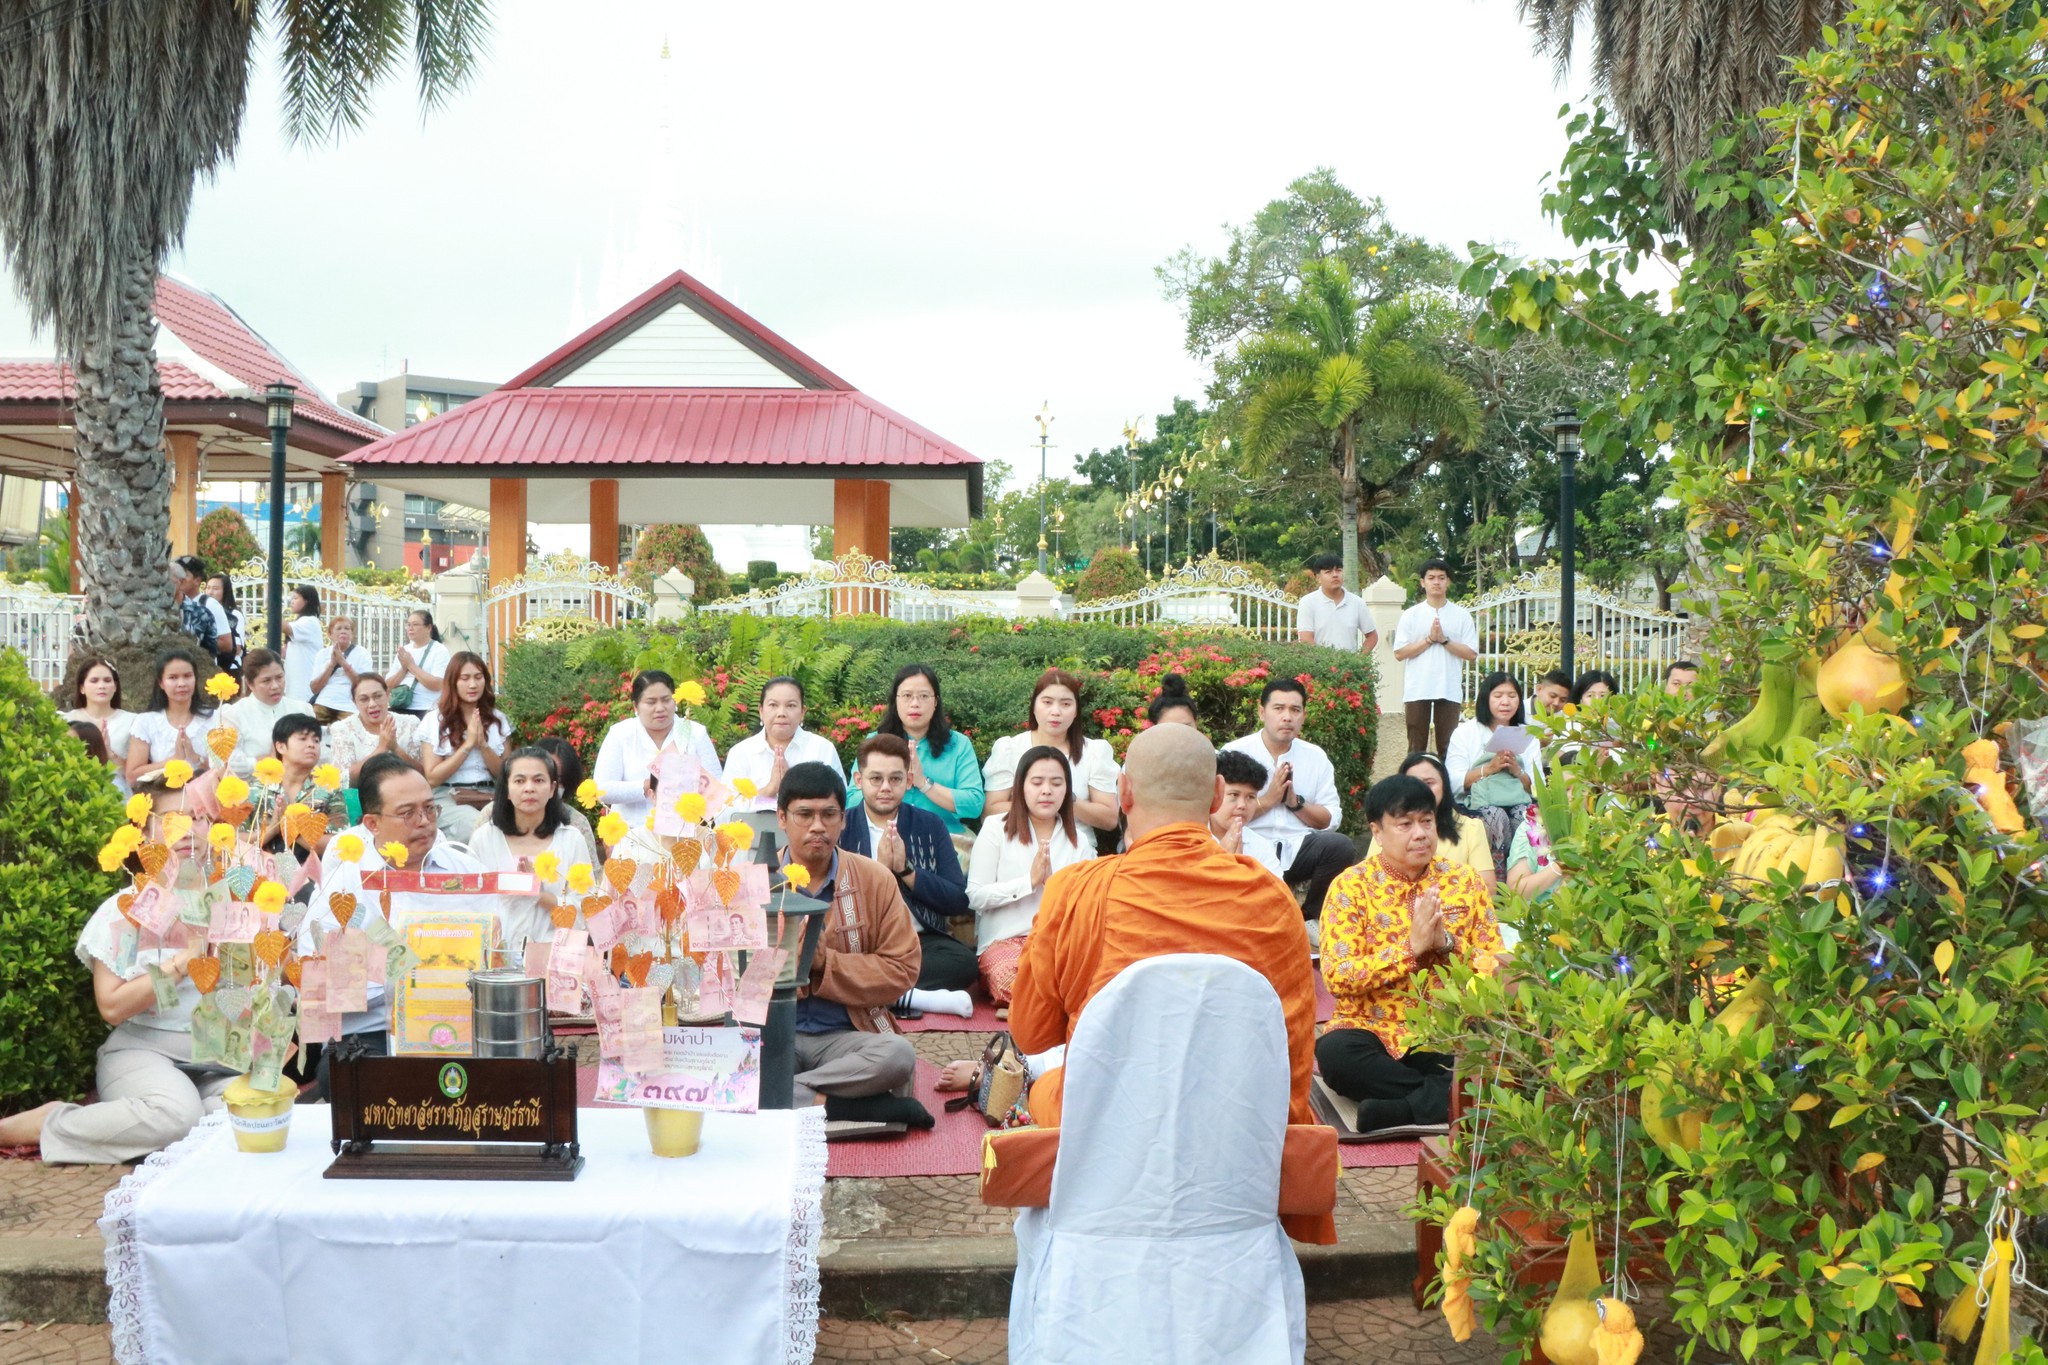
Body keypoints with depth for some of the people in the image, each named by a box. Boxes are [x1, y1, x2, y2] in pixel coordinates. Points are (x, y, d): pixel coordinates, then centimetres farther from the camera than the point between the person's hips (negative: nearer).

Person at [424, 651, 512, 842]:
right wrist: (468, 744, -9)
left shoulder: (498, 719, 11)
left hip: (491, 797, 3)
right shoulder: (436, 720, 3)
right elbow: (432, 778, -3)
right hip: (449, 798, -3)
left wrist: (483, 745, -8)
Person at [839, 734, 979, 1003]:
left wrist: (906, 870, -8)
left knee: (963, 961, -31)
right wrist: (880, 868, -12)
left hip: (921, 940, 1)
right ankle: (924, 998, -29)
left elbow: (960, 901, 3)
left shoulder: (931, 826, 12)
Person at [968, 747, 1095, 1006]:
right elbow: (975, 896, -3)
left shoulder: (1079, 844, 15)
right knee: (1015, 977, -39)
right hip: (1003, 942, -3)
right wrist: (1030, 880, -8)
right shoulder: (996, 829, 7)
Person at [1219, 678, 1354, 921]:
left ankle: (1311, 919, -1)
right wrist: (1267, 801, -10)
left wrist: (1296, 802, -6)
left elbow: (1331, 820, 9)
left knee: (1341, 847, -24)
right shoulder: (1234, 753, 0)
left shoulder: (1316, 757, 12)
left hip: (1297, 847, 4)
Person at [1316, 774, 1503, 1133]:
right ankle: (1447, 1099, -21)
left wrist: (1448, 944, -14)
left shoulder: (1463, 881, 9)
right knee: (1334, 1051, -35)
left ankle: (1398, 1109, -25)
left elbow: (1498, 966, 4)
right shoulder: (1351, 886, 0)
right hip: (1375, 1031, -2)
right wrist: (1411, 946, -18)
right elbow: (1337, 978, -11)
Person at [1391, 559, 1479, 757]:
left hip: (1450, 691, 0)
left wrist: (1444, 640, -10)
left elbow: (1472, 654, 0)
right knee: (1416, 746, 4)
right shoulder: (1410, 615, 4)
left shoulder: (1462, 615, 5)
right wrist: (1430, 639, -9)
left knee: (1447, 746, 3)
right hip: (1417, 690, 0)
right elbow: (1400, 653, -2)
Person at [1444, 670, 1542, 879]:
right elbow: (1453, 784, -2)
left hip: (1519, 802, 2)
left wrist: (1517, 771, -8)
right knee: (1496, 816, -36)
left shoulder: (1527, 735, 21)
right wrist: (1489, 768, -13)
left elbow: (1538, 789, 10)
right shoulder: (1465, 733, 13)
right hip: (1478, 804, -2)